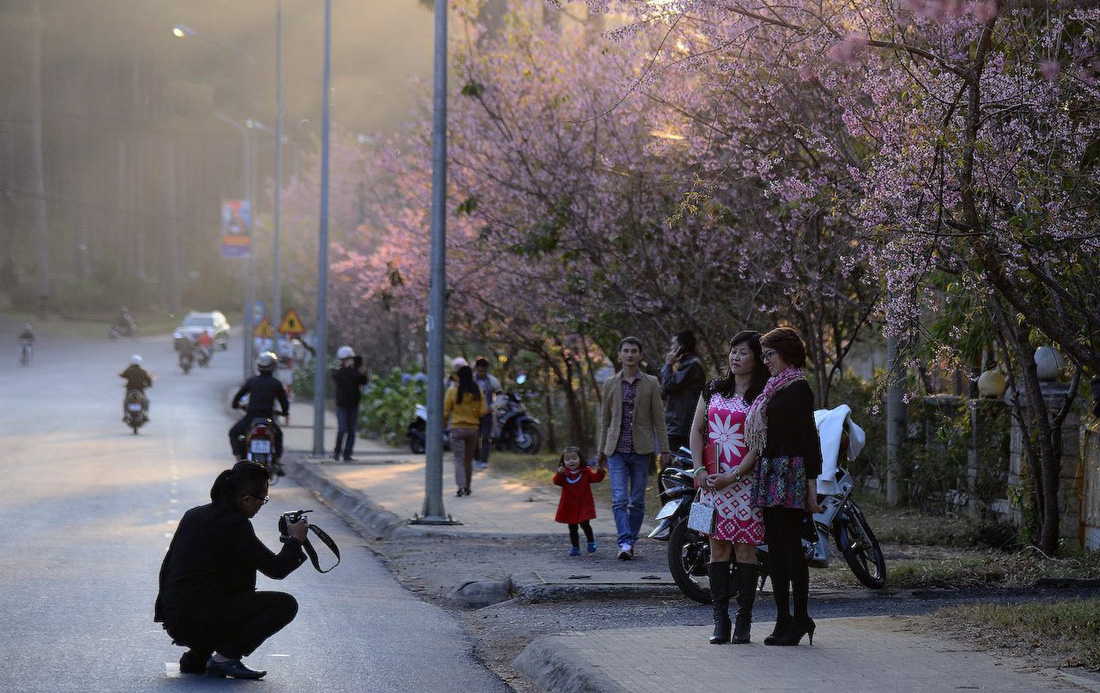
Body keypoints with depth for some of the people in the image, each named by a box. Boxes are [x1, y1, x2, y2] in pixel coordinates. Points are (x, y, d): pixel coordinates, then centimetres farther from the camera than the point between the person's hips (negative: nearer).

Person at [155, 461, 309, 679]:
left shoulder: (194, 515, 10)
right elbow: (276, 569, -11)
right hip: (199, 623, -9)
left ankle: (197, 655, 18)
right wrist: (295, 540, 6)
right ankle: (225, 657, -8)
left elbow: (167, 567, 20)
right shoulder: (234, 526, -16)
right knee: (285, 604, -7)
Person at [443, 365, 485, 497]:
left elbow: (446, 411, -6)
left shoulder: (452, 391, -10)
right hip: (473, 428, 3)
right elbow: (482, 411, -1)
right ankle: (467, 487, 23)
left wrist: (444, 423, 12)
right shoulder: (478, 392, -2)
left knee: (459, 459, -2)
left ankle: (461, 487, -17)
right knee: (469, 459, 16)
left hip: (457, 428, -3)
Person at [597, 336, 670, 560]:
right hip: (617, 449, 0)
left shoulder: (651, 383, 4)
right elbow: (605, 419, 13)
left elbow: (658, 418, 4)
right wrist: (602, 450, 12)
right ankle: (625, 542, -17)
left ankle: (630, 542, 14)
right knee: (619, 499, -12)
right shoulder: (610, 384, 8)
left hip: (641, 449, 0)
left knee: (637, 500, 4)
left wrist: (664, 450, 0)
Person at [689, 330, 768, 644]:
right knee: (718, 548, 2)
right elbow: (696, 430, 12)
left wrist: (733, 476, -14)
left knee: (745, 548, -4)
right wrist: (700, 471, -1)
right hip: (712, 480, 4)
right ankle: (720, 621, 5)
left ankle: (743, 622, 0)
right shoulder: (713, 390, 13)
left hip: (745, 479, -4)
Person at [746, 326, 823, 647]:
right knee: (775, 547, 8)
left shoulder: (798, 389, -7)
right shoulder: (774, 390, 19)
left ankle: (801, 617, -5)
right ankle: (783, 619, 11)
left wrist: (811, 483, -16)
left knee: (790, 545, -8)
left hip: (790, 474, -9)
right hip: (770, 475, 9)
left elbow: (809, 437, -11)